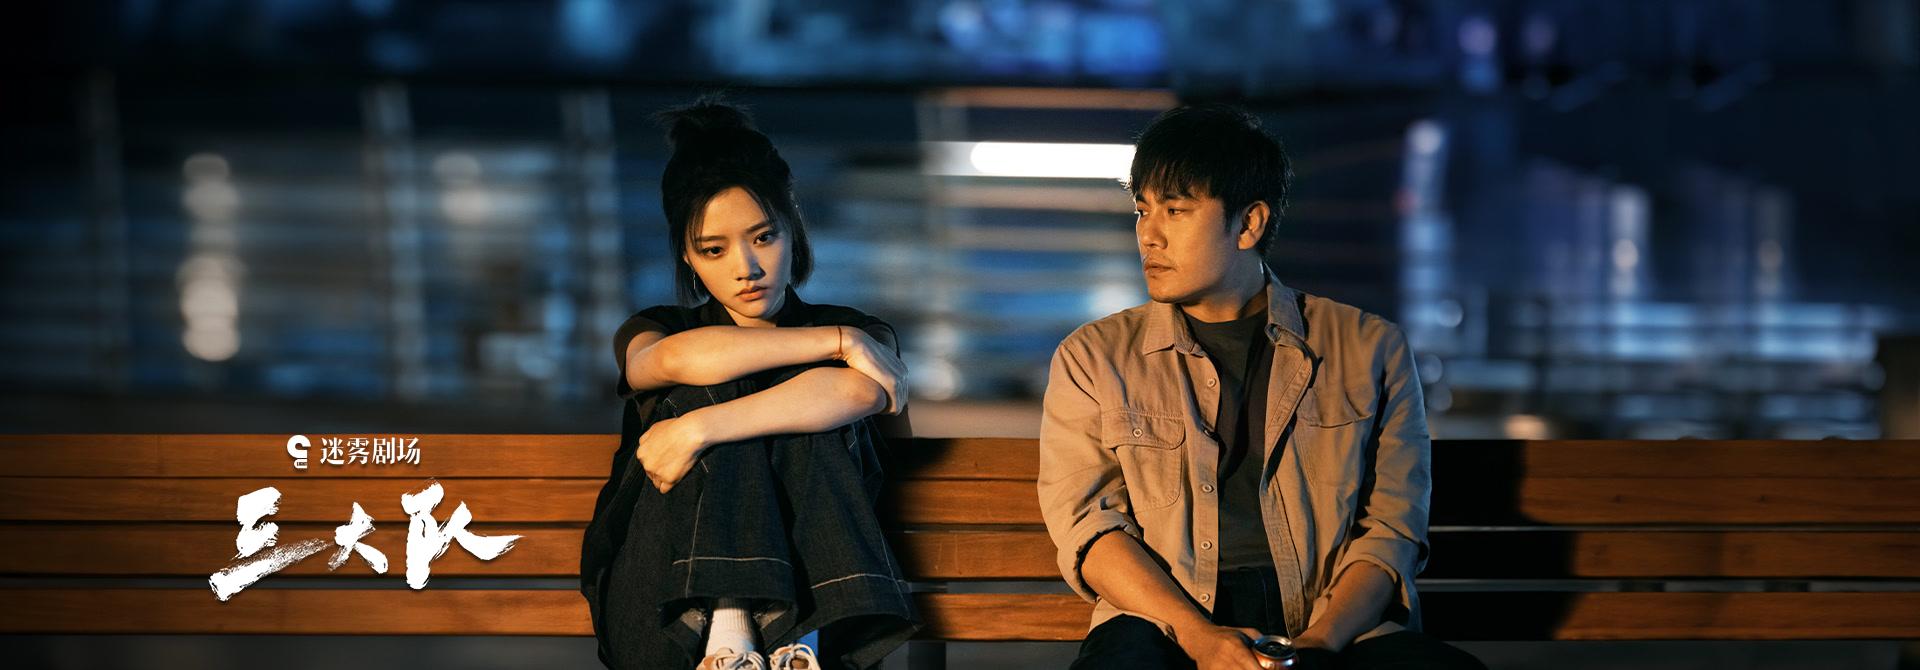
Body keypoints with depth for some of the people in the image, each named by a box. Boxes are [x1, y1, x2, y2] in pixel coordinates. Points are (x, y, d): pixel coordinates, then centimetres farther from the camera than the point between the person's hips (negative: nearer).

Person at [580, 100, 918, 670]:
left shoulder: (859, 333, 14)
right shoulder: (653, 330, 17)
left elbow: (862, 391, -14)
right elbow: (677, 359, -11)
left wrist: (702, 429, -23)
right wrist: (838, 341, -12)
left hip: (802, 581, -1)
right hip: (658, 617, 1)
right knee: (719, 385, -17)